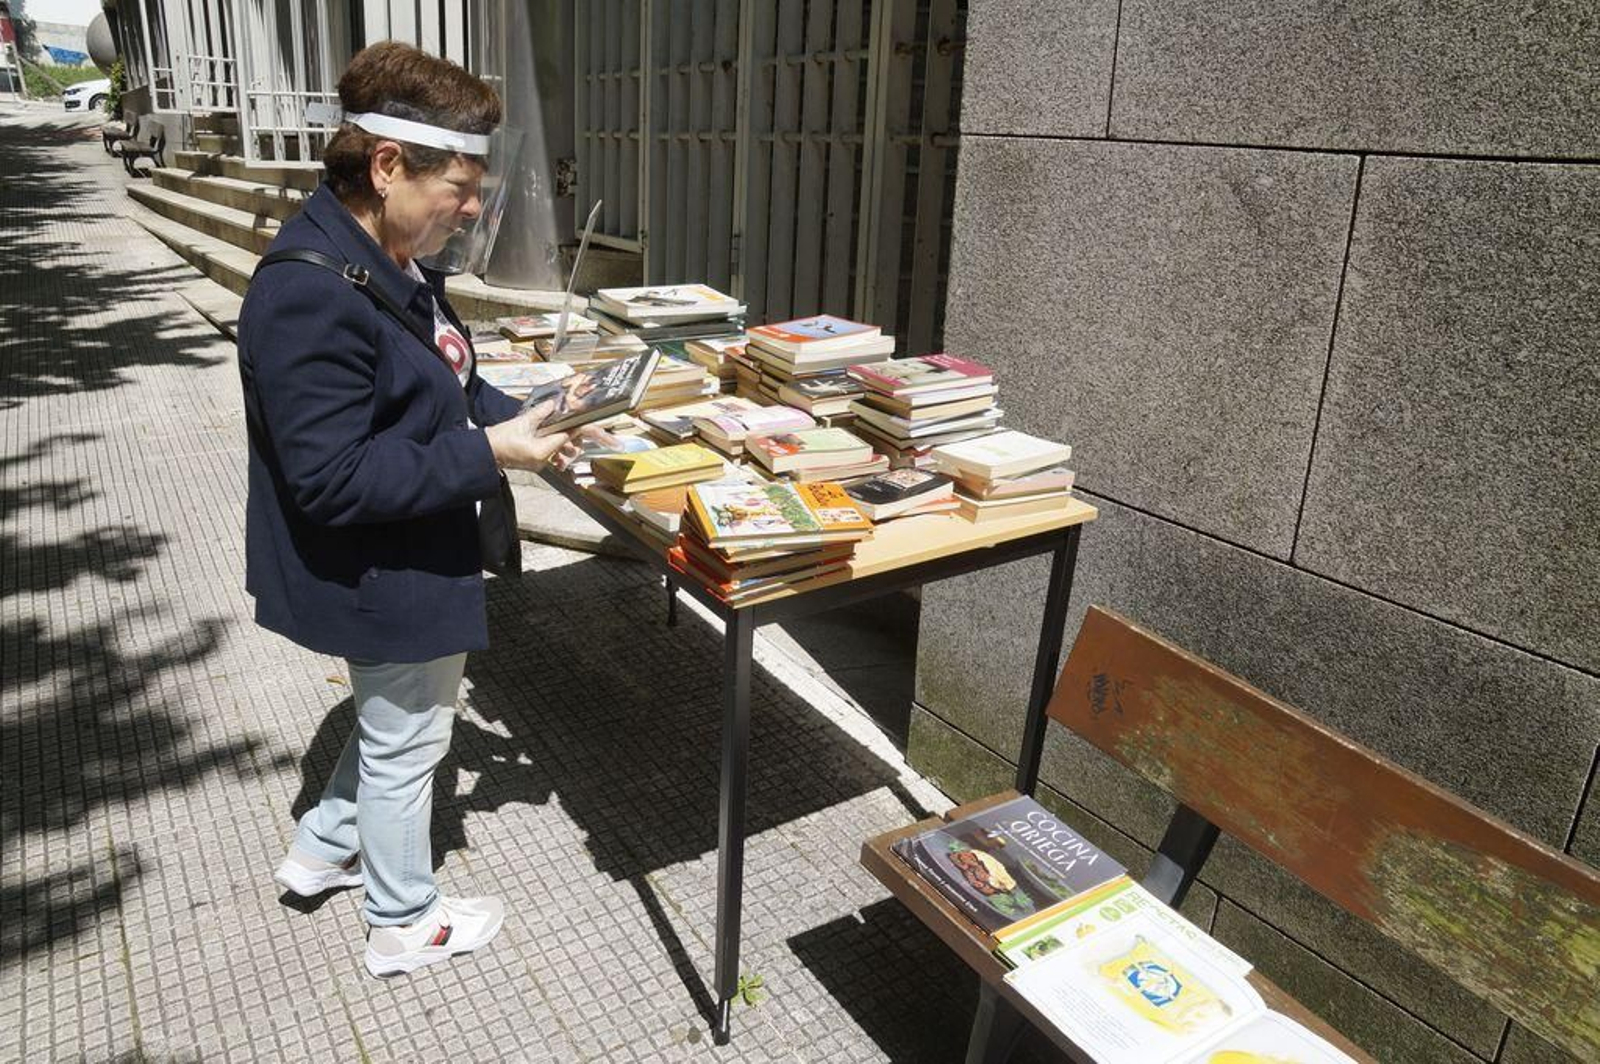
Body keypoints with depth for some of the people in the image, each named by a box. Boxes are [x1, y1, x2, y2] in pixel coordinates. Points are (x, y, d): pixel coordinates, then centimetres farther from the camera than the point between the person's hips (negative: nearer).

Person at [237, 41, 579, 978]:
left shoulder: (395, 261, 2)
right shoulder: (310, 294, -29)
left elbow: (440, 384, 14)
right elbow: (332, 478, -30)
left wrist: (519, 419, -3)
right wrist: (489, 455, -28)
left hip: (407, 560, 10)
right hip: (384, 576, -10)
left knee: (398, 719, 28)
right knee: (408, 738, 11)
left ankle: (324, 848, 50)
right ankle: (406, 924, 36)